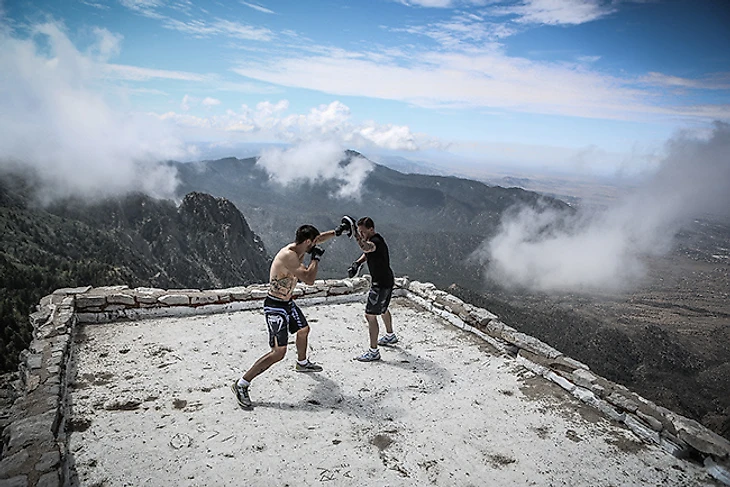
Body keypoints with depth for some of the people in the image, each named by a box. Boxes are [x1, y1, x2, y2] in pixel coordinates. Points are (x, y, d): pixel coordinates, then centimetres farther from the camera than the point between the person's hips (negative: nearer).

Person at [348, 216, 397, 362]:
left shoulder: (376, 241, -27)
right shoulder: (372, 240, 4)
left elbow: (366, 248, -50)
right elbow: (366, 253, 20)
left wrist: (355, 234, -63)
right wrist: (357, 263, 1)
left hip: (382, 284, -11)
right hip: (385, 281, 11)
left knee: (370, 315, -9)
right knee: (383, 309, 29)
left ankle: (374, 352, -2)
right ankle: (390, 336, 51)